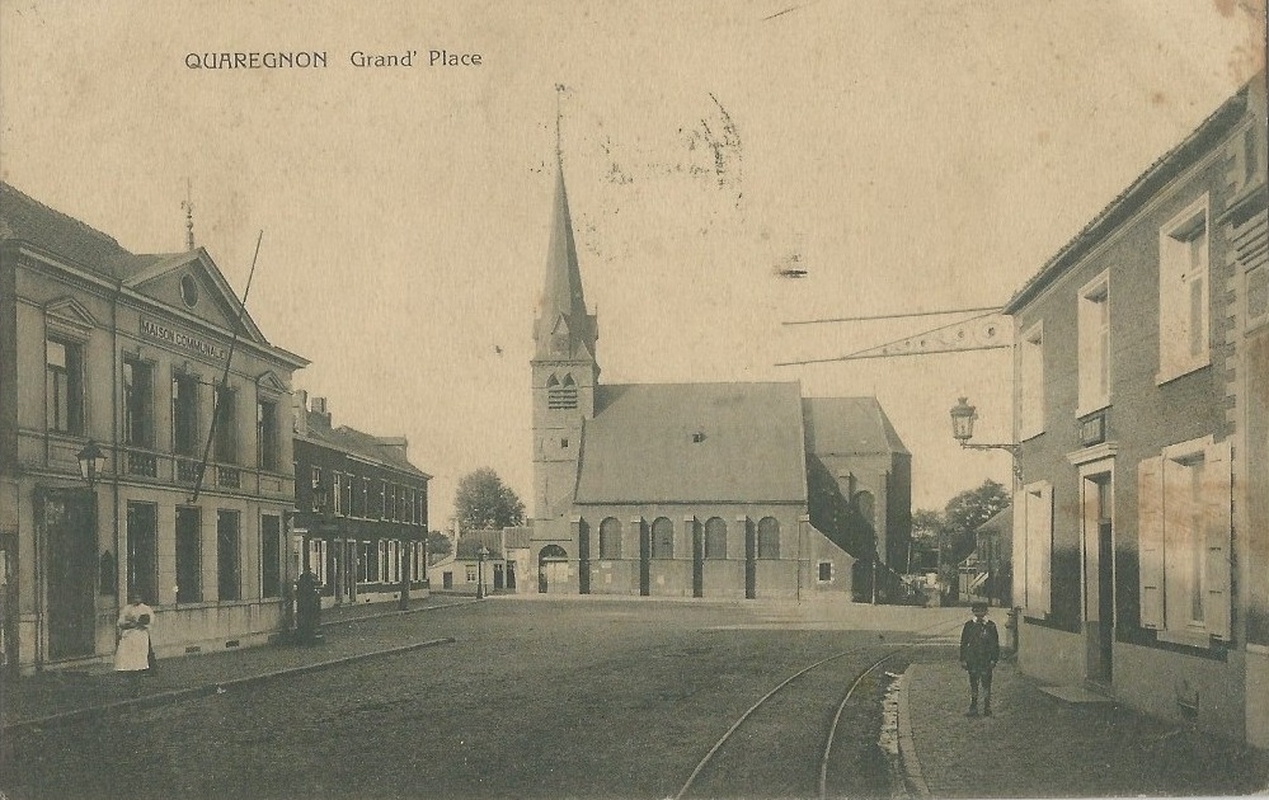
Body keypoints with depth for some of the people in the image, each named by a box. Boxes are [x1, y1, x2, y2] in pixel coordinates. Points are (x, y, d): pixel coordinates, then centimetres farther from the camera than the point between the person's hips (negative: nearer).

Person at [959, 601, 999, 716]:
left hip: (986, 661, -1)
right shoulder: (969, 625, 3)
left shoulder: (991, 626, 0)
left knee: (986, 684, 3)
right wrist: (963, 660, 1)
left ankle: (987, 708, 13)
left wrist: (994, 659, -4)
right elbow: (963, 643, 5)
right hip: (973, 661, 1)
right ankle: (973, 709, 13)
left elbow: (995, 644, 3)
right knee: (973, 684, 6)